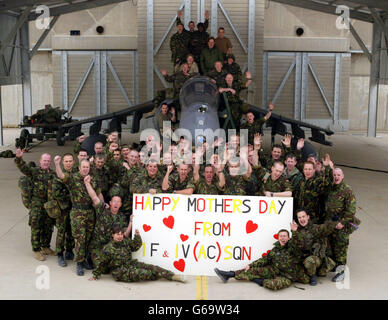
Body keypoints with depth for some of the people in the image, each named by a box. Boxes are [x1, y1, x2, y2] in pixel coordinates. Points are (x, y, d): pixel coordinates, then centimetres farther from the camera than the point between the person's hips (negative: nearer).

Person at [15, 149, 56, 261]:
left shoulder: (53, 174, 11)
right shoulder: (34, 171, -1)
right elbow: (23, 168, -16)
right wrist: (19, 158, -34)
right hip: (37, 203, -4)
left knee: (48, 227, 12)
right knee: (36, 227, -4)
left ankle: (45, 247, 27)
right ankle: (36, 250, 5)